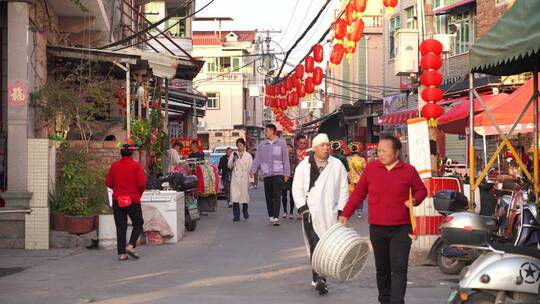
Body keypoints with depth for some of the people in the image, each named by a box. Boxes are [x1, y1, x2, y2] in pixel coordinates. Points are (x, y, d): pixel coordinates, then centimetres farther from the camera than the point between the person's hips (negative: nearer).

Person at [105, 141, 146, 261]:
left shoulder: (114, 165, 3)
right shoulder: (136, 165, -7)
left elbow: (108, 182, 6)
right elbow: (142, 183, -12)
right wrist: (139, 193, 6)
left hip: (117, 200, 3)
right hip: (133, 200, -3)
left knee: (120, 227, 6)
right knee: (138, 224, 11)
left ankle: (121, 253, 4)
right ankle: (131, 245, -8)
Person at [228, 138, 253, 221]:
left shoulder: (248, 155, 7)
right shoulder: (233, 154, 9)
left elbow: (251, 168, 4)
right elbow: (229, 166, 3)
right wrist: (233, 160, -17)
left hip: (244, 178, 0)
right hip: (235, 179, 0)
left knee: (245, 195, 6)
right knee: (235, 196, -9)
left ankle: (245, 211, 31)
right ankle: (236, 215, -6)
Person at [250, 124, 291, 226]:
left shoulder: (281, 143, 3)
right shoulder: (262, 144, 9)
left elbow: (286, 159, 3)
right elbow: (257, 159, 8)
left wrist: (286, 173, -1)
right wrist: (252, 170, -5)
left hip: (278, 173, -3)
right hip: (266, 174, 3)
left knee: (277, 196, -10)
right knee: (269, 196, 7)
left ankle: (276, 217, -13)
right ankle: (271, 216, 17)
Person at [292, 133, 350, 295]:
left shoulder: (337, 165, 6)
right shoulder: (304, 166, 4)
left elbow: (343, 189, 6)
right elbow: (297, 189, 3)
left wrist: (341, 211, 0)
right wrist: (303, 208, -6)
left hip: (330, 214, 2)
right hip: (311, 213, -1)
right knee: (315, 245, -12)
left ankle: (320, 278, 14)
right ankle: (318, 279, -15)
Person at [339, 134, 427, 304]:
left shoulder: (408, 170, -1)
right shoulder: (371, 168, 2)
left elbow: (421, 190, 13)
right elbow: (358, 194, 8)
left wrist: (414, 200, -8)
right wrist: (345, 215, 5)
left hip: (401, 229, -2)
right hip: (377, 229, 2)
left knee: (399, 268, -9)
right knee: (382, 268, 14)